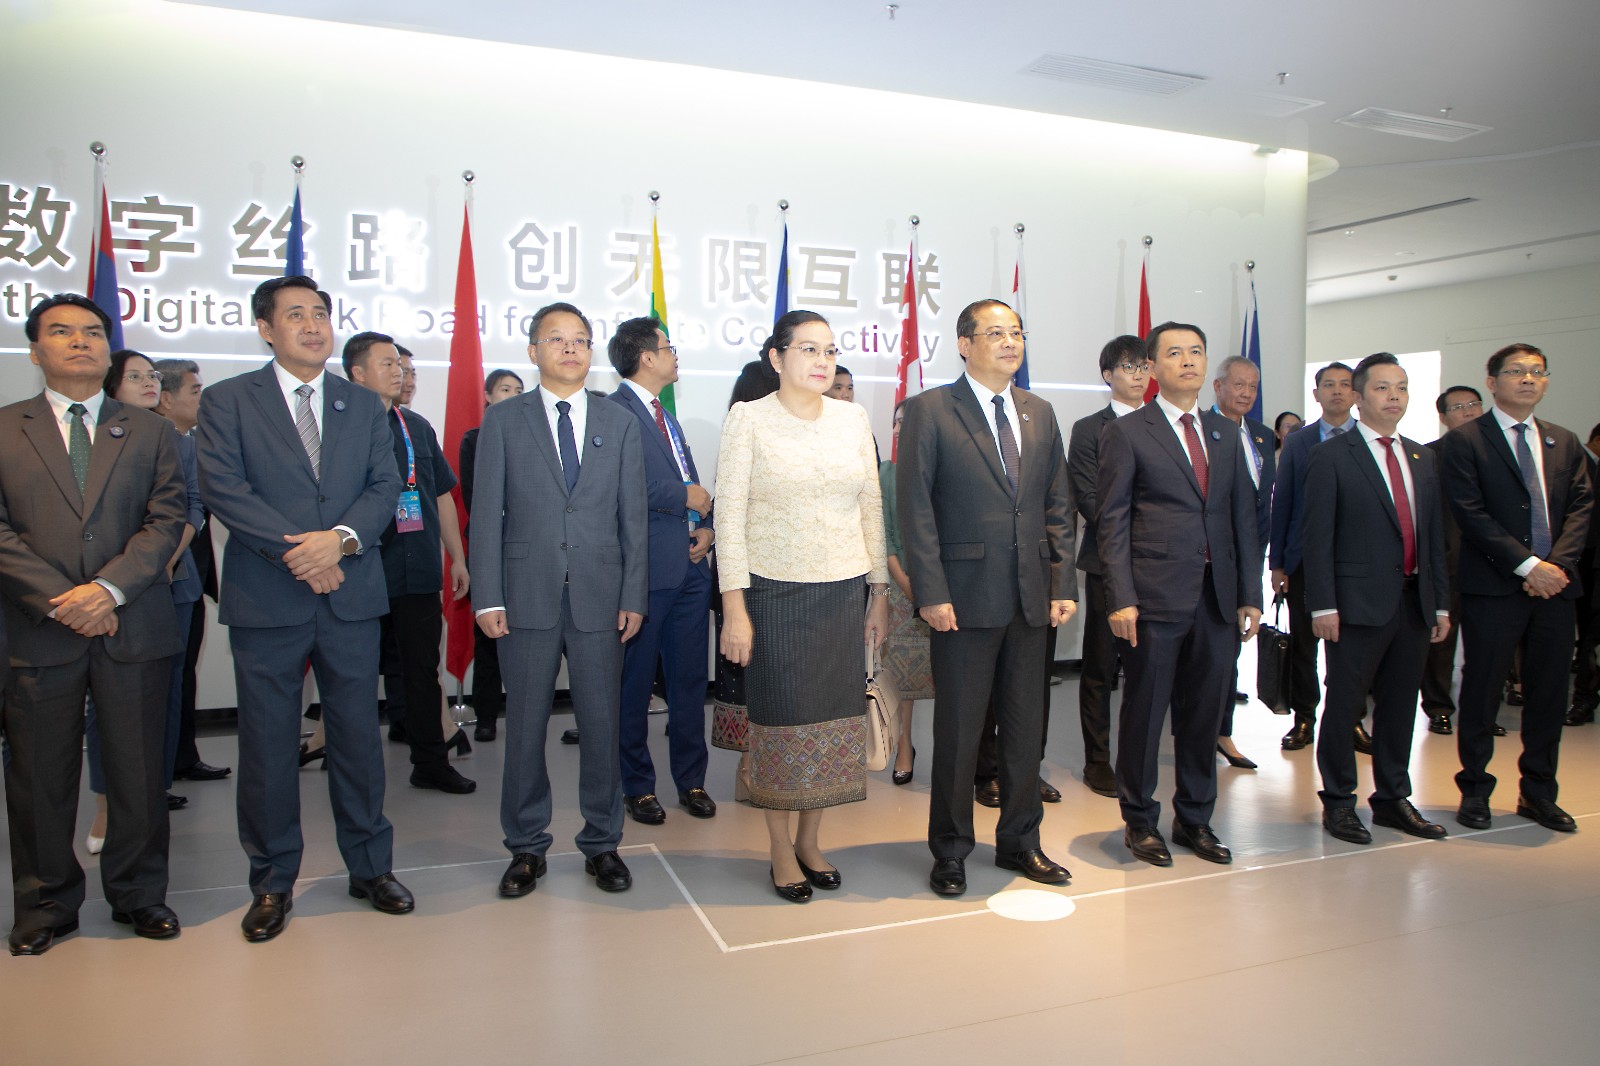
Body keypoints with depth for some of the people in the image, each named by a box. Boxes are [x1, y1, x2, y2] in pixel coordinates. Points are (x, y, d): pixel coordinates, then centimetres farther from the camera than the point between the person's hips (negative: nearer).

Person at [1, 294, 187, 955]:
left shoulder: (148, 432, 11)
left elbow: (166, 520, 1)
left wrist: (108, 588, -13)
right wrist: (60, 601, -12)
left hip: (133, 625, 1)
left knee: (139, 773, 6)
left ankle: (139, 895, 22)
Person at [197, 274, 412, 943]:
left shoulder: (364, 406, 13)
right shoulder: (227, 401, 4)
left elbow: (385, 486, 4)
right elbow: (221, 487, -8)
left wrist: (342, 538, -15)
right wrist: (298, 551, -16)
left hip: (352, 596, 2)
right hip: (266, 601, -2)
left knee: (358, 734, 9)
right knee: (267, 744, 6)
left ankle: (371, 867, 23)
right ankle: (272, 883, 22)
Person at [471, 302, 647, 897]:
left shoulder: (619, 424, 10)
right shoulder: (503, 420, 6)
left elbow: (633, 518, 7)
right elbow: (486, 513, 2)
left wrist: (634, 597, 0)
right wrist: (488, 598, -6)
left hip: (600, 599, 1)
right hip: (527, 598, -1)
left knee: (601, 725, 7)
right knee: (525, 726, 7)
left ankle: (602, 844, 21)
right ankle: (527, 848, 22)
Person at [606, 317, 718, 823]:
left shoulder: (667, 417, 21)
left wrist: (706, 527, 0)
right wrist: (685, 498, -9)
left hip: (689, 566, 8)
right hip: (646, 568, -8)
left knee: (690, 679, 12)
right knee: (635, 682, 4)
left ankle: (692, 780, 23)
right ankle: (637, 786, 17)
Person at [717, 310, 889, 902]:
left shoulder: (853, 419, 8)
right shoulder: (749, 418, -3)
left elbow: (872, 508, 12)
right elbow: (729, 513, -7)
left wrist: (880, 592, 11)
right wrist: (734, 606, -12)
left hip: (843, 589, 4)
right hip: (775, 590, -4)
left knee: (834, 715, 8)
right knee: (781, 717, 2)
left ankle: (811, 841, 25)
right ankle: (781, 851, 19)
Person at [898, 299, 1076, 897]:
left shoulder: (1039, 414, 12)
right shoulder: (930, 411, -4)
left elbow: (1058, 507, 13)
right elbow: (915, 508, -8)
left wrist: (1064, 585, 4)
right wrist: (930, 592, -14)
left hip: (1030, 598, 5)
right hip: (965, 598, -5)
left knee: (1025, 726, 13)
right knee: (958, 731, 5)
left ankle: (1019, 841, 31)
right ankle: (951, 851, 22)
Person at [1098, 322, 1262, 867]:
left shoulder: (1226, 433, 14)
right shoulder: (1127, 432, -1)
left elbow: (1244, 517, 13)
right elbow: (1112, 522, -5)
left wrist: (1250, 594, 7)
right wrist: (1121, 599, -13)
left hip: (1218, 597, 5)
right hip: (1156, 596, -5)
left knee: (1204, 713, 12)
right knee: (1145, 712, 4)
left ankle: (1195, 820, 27)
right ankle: (1140, 821, 20)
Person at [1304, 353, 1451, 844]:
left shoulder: (1422, 458, 14)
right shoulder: (1331, 458, -5)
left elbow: (1434, 535, 15)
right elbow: (1317, 538, -9)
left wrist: (1441, 602, 11)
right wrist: (1323, 605, -14)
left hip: (1414, 602, 6)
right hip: (1360, 603, -6)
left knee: (1400, 706, 14)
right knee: (1344, 706, 2)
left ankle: (1393, 799, 27)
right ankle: (1338, 802, 15)